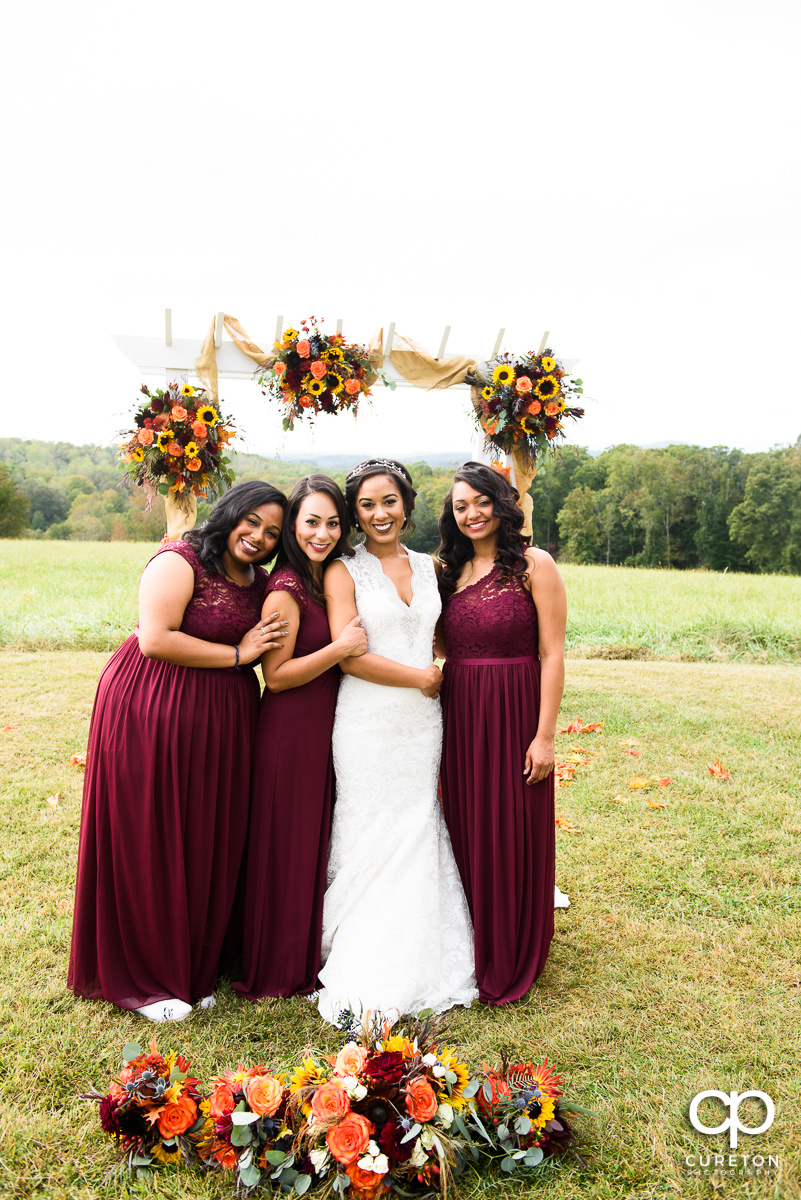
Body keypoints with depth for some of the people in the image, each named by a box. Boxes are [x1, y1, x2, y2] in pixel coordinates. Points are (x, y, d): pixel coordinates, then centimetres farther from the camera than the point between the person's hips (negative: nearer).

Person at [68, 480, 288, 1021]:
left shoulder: (260, 581, 13)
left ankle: (195, 969, 28)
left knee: (210, 843, 11)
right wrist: (236, 655, -14)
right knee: (150, 844, 3)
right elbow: (155, 640, -20)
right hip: (150, 712, -7)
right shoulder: (179, 562, -11)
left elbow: (270, 649, 23)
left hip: (222, 721, 7)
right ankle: (144, 980, 20)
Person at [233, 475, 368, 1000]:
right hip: (290, 727, -8)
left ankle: (311, 954, 34)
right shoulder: (285, 588, -16)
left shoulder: (329, 579, 9)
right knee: (288, 843, 4)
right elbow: (276, 675, -17)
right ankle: (280, 969, 21)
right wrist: (341, 648, -23)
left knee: (318, 838, 17)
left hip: (325, 725, 8)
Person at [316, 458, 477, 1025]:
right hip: (368, 723, -5)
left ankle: (419, 967, 26)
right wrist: (419, 677, -8)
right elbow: (349, 656, -14)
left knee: (419, 835, 10)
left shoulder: (429, 567, 11)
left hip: (423, 722, 5)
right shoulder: (345, 571, -5)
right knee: (372, 839, 1)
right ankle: (363, 977, 16)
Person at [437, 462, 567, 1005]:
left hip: (514, 716, -5)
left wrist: (545, 735, -14)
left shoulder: (534, 565, -5)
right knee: (464, 833, 12)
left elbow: (552, 655, -9)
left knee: (511, 838, 5)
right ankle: (469, 955, 30)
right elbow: (445, 653, 13)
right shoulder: (451, 571, 10)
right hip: (458, 716, 5)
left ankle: (509, 967, 24)